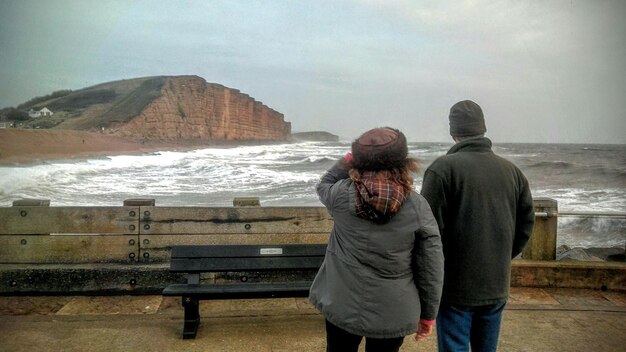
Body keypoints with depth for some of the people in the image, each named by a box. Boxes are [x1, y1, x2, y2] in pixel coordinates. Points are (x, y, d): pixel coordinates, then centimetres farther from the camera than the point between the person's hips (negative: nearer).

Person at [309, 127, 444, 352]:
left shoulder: (342, 195, -12)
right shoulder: (418, 206, -12)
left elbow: (323, 185, 14)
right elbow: (431, 268, -7)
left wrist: (348, 159, 6)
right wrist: (428, 313, 5)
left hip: (342, 306, 1)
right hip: (392, 313, 0)